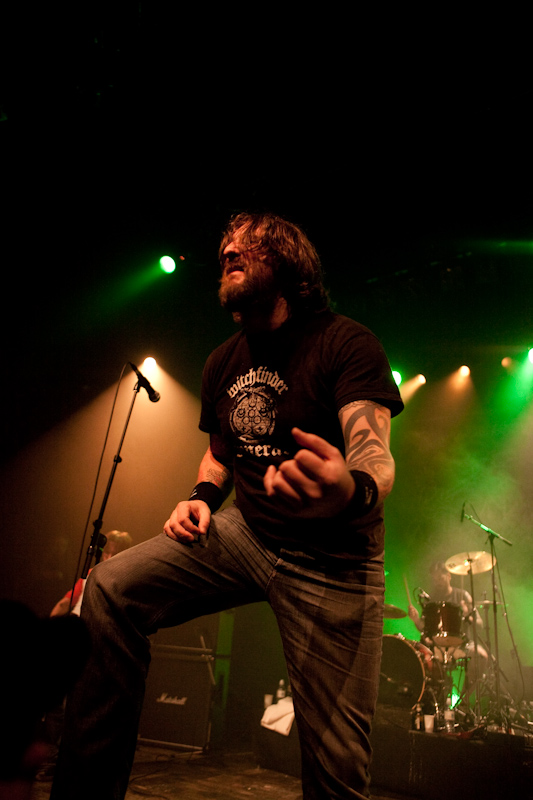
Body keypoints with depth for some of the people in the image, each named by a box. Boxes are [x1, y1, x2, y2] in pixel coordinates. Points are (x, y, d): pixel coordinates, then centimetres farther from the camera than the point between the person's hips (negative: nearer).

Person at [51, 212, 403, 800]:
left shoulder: (344, 343, -12)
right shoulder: (223, 364, 8)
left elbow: (375, 454, -25)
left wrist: (352, 491, -49)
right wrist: (203, 497, 2)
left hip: (332, 561, -4)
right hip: (244, 534, 5)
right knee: (109, 589, -15)